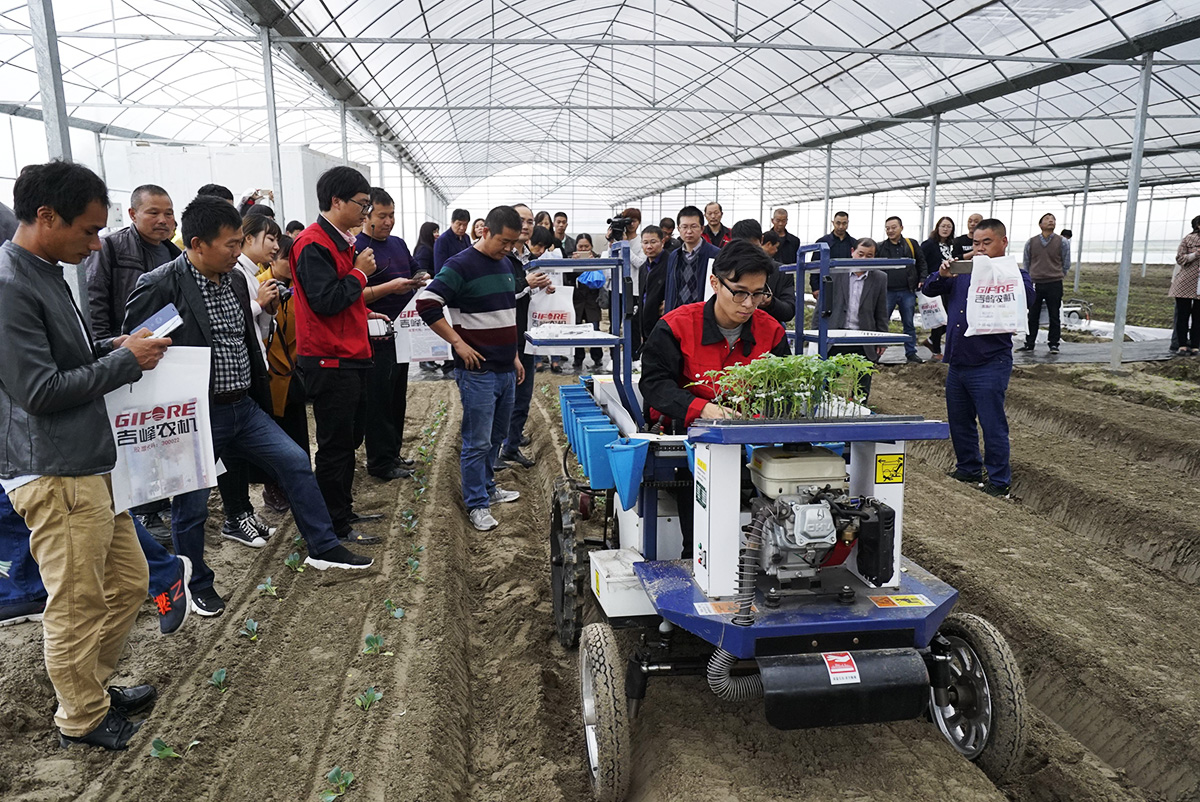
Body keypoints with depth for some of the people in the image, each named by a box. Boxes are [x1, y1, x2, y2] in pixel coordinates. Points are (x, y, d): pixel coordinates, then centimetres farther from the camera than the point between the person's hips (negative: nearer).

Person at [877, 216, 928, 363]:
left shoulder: (912, 245, 7)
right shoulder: (879, 247, 4)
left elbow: (922, 263, 13)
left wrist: (922, 280, 1)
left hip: (908, 292, 1)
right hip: (887, 292, -1)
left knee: (909, 324, 9)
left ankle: (911, 353, 18)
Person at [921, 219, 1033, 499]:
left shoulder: (1014, 275, -2)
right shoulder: (963, 272, 13)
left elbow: (1027, 298, -22)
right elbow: (928, 289, 11)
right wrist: (942, 275, -10)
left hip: (989, 365, -6)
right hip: (957, 362, 6)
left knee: (993, 426, -2)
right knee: (959, 422, 17)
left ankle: (999, 482, 11)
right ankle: (968, 469, 33)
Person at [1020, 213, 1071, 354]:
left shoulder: (1062, 242, 3)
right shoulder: (1031, 242, 6)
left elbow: (1066, 265, 10)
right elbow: (1026, 263, 16)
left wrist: (1057, 277, 10)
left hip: (1054, 285, -1)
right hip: (1035, 284, 1)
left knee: (1054, 316, 3)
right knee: (1032, 316, 6)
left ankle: (1054, 344, 10)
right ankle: (1029, 343, 14)